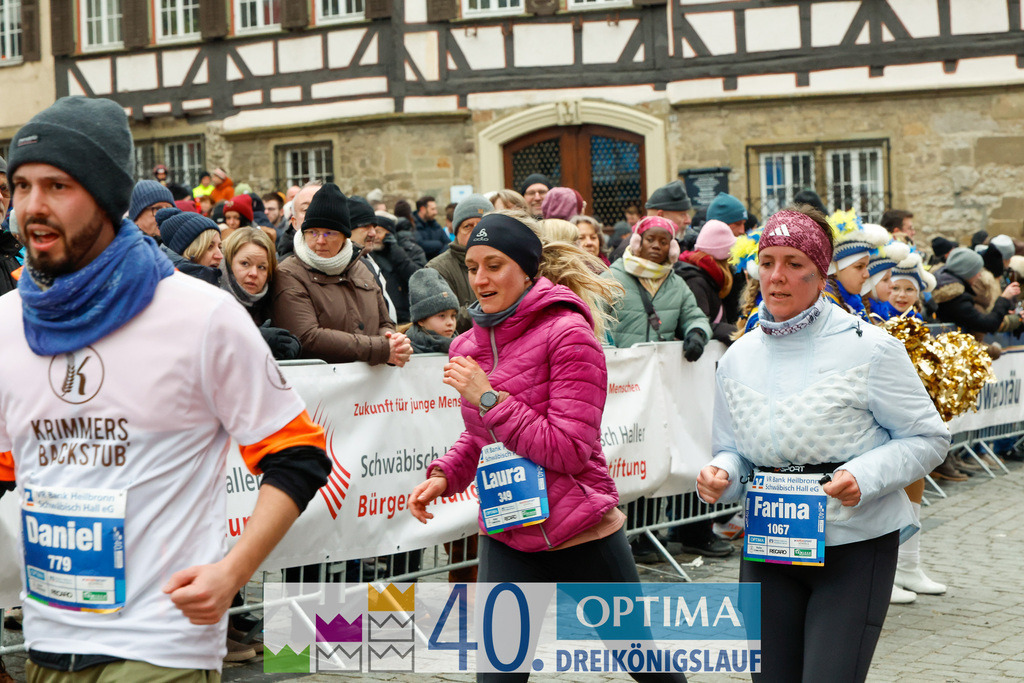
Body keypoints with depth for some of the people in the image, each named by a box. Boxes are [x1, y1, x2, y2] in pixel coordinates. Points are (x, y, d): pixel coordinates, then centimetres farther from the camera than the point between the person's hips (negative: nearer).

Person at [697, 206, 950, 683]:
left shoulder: (869, 348, -8)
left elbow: (928, 437, -4)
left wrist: (864, 477, -21)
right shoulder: (738, 357, 6)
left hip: (854, 548, -4)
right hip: (766, 549, 4)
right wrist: (721, 475, -9)